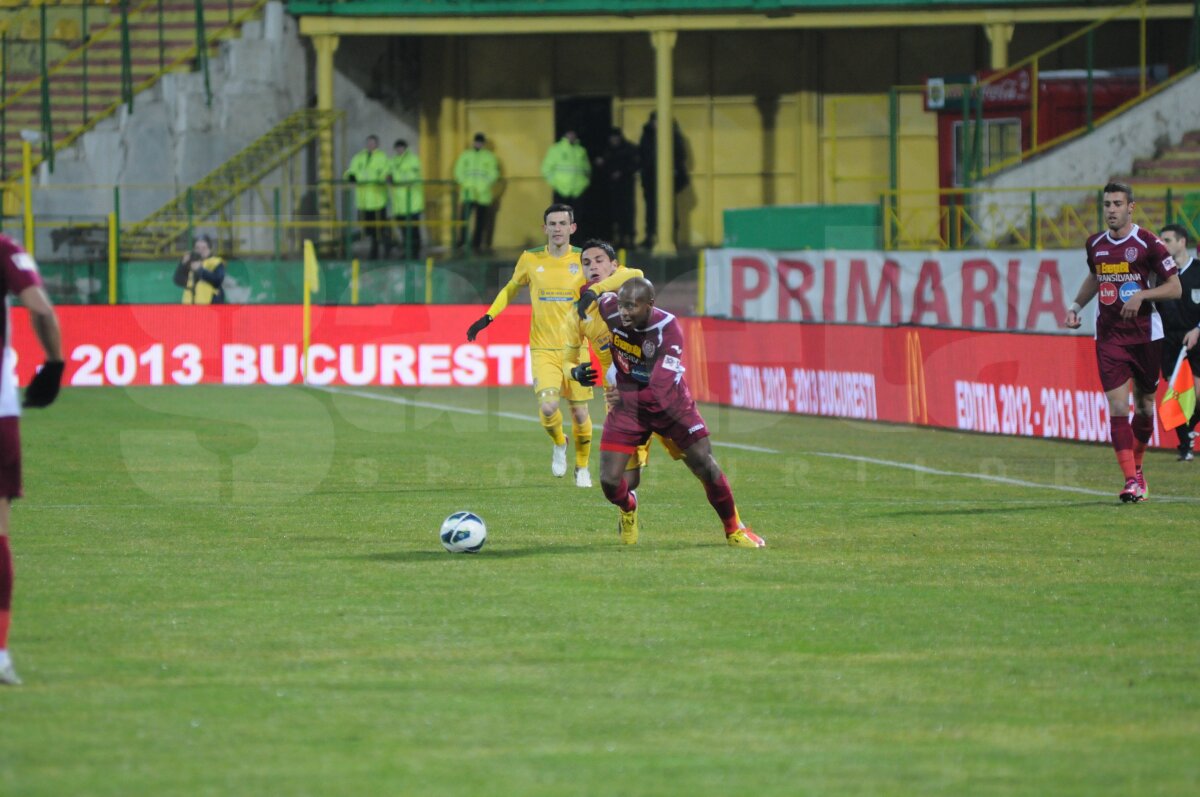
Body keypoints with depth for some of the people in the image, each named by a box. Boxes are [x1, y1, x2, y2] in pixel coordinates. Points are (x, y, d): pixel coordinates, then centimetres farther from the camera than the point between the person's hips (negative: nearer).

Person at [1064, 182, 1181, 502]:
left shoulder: (1148, 243, -8)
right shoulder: (1095, 244, 6)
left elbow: (1175, 288, -7)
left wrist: (1142, 295, -20)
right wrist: (1075, 306, 14)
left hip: (1145, 334, -2)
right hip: (1109, 336, 2)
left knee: (1145, 404, 9)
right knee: (1117, 405, -11)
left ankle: (1136, 466, 33)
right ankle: (1131, 481, -14)